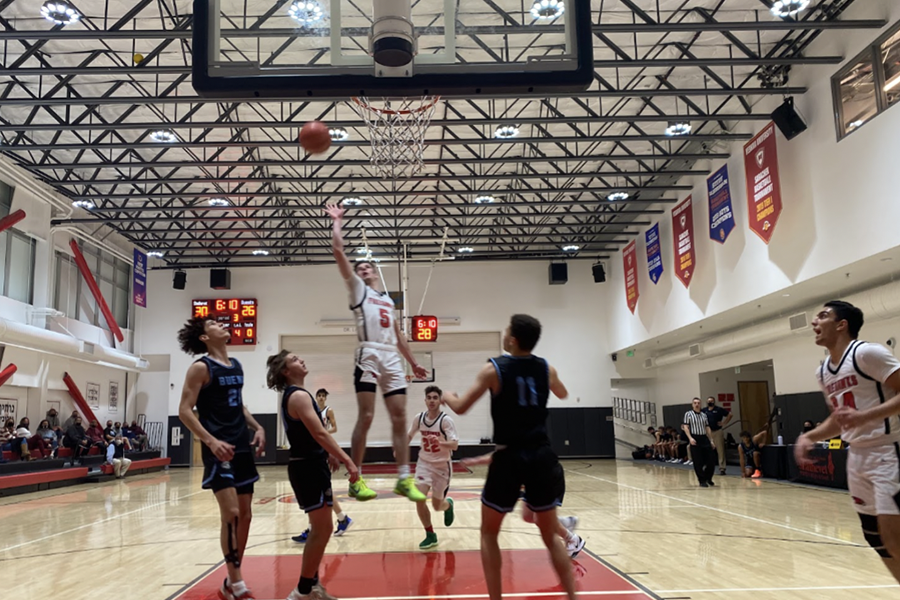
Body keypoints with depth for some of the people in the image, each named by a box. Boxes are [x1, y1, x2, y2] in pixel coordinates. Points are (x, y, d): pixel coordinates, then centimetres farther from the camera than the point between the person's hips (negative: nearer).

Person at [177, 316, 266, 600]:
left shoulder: (236, 366, 13)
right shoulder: (201, 368, -8)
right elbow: (185, 411, -13)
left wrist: (257, 427, 8)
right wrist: (211, 441, -23)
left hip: (242, 448, 8)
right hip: (219, 450, -8)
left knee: (245, 515, 9)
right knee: (230, 514, -13)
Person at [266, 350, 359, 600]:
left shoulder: (292, 395, 14)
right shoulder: (299, 396, -18)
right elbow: (320, 433, -25)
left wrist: (329, 455, 25)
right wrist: (348, 461, -26)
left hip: (309, 465, 10)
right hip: (309, 467, -10)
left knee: (319, 528, 18)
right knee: (322, 529, -4)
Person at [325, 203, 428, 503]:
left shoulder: (388, 299, 28)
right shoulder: (358, 288, 13)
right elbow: (338, 249, 4)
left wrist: (413, 362, 25)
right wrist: (338, 222, 15)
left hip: (392, 359, 5)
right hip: (369, 356, -5)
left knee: (400, 418, 1)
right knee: (366, 417, -9)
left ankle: (404, 479, 4)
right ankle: (356, 480, -3)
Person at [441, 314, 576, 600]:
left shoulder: (494, 369, -8)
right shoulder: (547, 369, 4)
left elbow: (461, 408, -4)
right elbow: (563, 395, 26)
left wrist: (447, 396, 18)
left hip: (509, 458, -3)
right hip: (542, 457, 4)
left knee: (489, 533, 14)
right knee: (551, 535, 16)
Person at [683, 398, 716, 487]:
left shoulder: (704, 415, 14)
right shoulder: (688, 414, 0)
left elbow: (707, 428, 18)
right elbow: (685, 427, -4)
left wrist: (711, 440, 13)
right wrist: (690, 438, -17)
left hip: (704, 438, 4)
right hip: (695, 439, -4)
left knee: (711, 460, 1)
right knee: (698, 462, -3)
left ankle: (708, 478, 23)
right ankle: (702, 481, 9)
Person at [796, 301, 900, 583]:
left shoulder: (866, 353, -14)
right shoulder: (822, 371, 12)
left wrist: (865, 416, -30)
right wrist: (809, 437, 6)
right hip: (857, 458, 8)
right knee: (876, 539, 12)